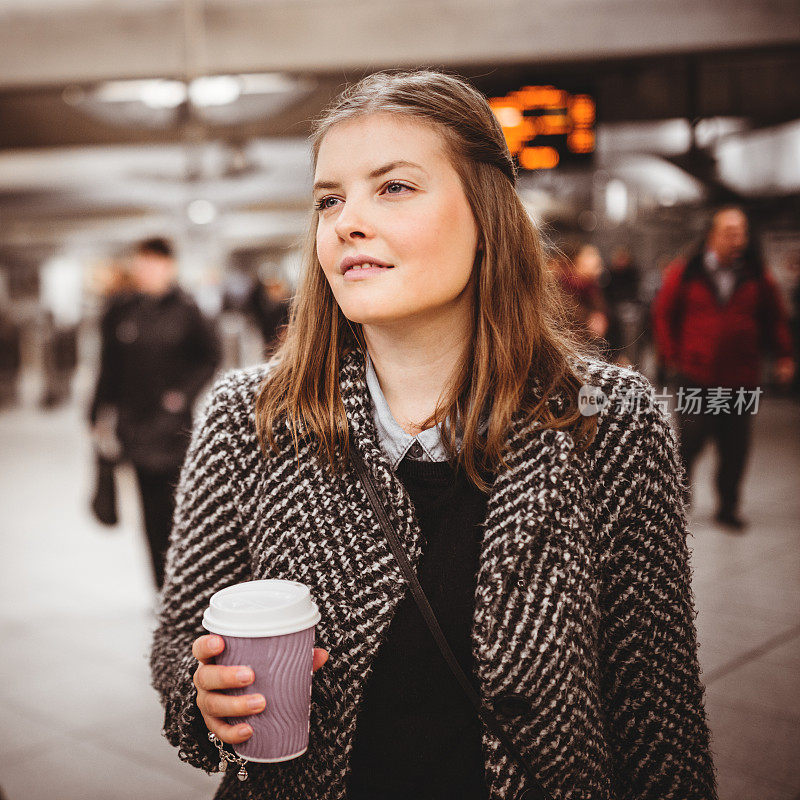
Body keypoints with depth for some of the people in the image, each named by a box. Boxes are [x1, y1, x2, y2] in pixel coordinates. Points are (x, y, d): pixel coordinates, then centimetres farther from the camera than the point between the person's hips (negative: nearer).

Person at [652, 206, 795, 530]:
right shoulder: (685, 273, 1)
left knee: (735, 448, 6)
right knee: (689, 442, 0)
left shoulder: (758, 277, 6)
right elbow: (663, 314, 8)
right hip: (696, 378, -2)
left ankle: (727, 507, 21)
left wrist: (784, 356, 0)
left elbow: (775, 320, 12)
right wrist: (673, 356, 1)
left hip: (741, 381, 2)